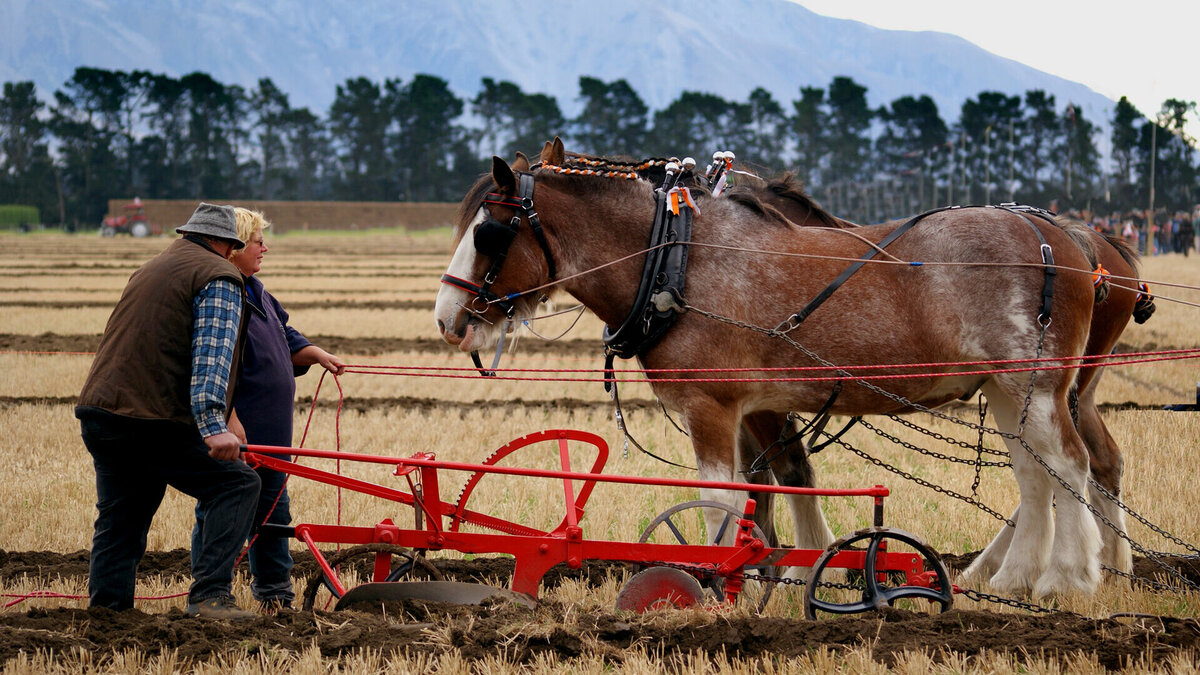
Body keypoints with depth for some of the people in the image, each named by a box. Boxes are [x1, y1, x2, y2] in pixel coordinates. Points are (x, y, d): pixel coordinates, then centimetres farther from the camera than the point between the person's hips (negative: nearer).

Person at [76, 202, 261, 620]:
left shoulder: (151, 269, 27)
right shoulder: (218, 277, -1)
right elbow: (212, 354, -16)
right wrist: (213, 424, -25)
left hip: (98, 413, 8)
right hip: (153, 421, -8)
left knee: (119, 521, 16)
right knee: (237, 484, -3)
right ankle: (209, 595, -14)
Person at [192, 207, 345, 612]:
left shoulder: (255, 292, 15)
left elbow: (285, 342, 27)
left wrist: (316, 354, 10)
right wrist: (229, 421, -26)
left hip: (271, 427, 10)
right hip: (235, 429, -10)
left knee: (272, 506, 16)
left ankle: (275, 592, 27)